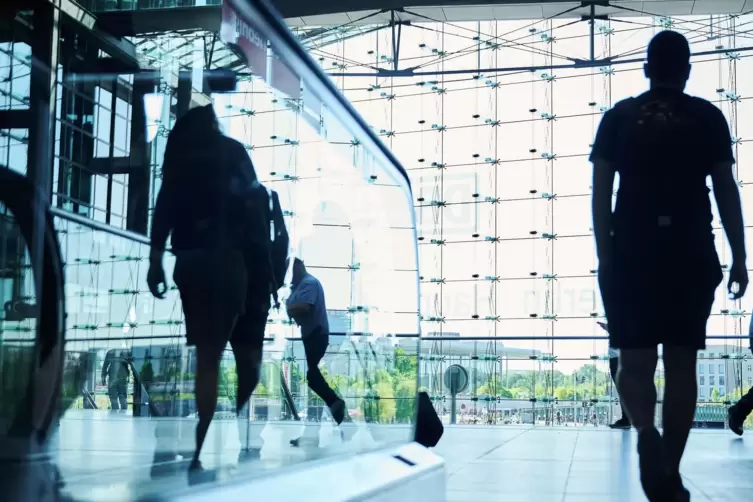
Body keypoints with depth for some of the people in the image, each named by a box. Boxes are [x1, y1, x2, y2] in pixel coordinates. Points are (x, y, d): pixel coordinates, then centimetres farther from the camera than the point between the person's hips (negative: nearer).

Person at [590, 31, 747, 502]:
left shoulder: (618, 117, 7)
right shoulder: (708, 117, 6)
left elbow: (601, 193, 2)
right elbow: (727, 191, 3)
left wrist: (605, 258, 4)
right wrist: (739, 259, 6)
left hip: (631, 254, 0)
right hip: (691, 254, 0)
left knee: (636, 359, 5)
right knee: (682, 363, 5)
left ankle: (646, 433, -23)